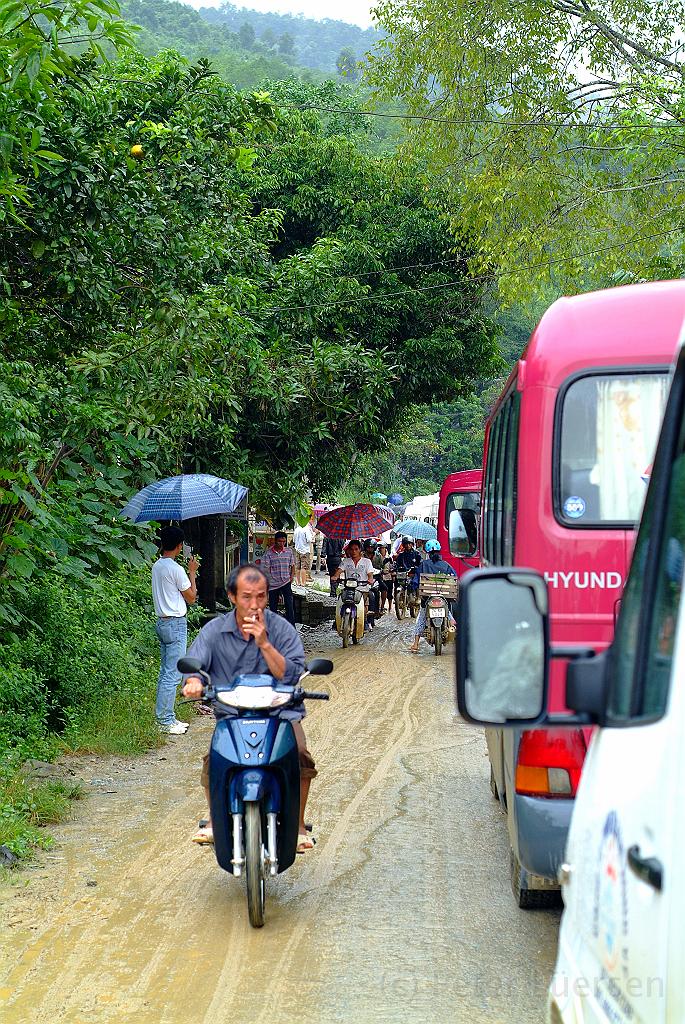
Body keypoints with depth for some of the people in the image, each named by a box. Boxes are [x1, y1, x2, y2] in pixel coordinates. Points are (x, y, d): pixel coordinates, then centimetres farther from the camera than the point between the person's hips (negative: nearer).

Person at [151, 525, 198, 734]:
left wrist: (187, 573, 21)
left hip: (162, 622, 9)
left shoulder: (157, 566, 9)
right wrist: (192, 573, 1)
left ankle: (167, 717, 17)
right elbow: (191, 598, -8)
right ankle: (165, 721, -5)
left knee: (165, 673, 13)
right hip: (176, 624, -9)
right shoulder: (176, 569, -17)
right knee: (172, 675, -6)